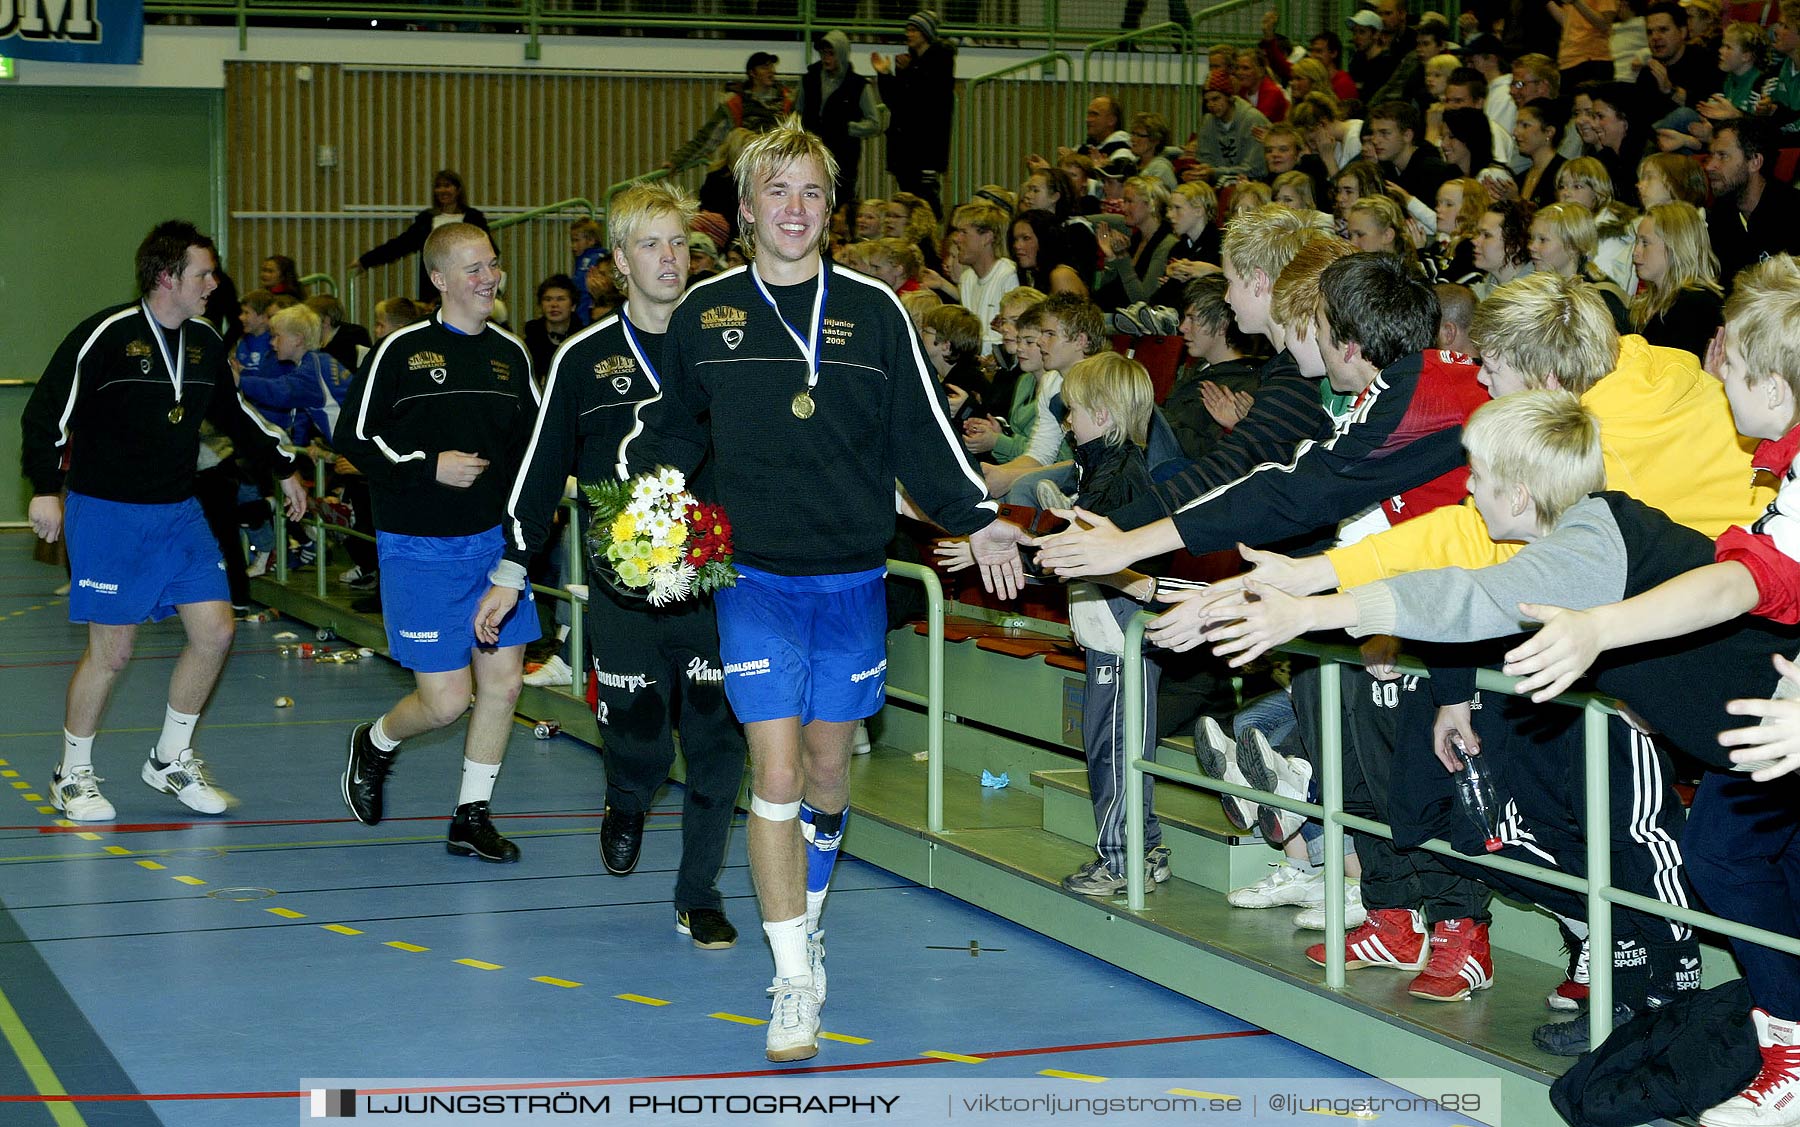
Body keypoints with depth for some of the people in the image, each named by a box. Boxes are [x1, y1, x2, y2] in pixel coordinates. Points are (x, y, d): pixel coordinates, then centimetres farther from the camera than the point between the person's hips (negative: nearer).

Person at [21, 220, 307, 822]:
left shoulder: (206, 341, 7)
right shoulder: (106, 335, -14)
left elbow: (233, 411, 24)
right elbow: (47, 409, -15)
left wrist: (283, 466, 28)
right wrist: (45, 488, -22)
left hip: (179, 512, 7)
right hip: (108, 513, -7)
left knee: (214, 631, 0)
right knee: (112, 649, -4)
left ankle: (171, 760, 19)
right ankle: (72, 775, 16)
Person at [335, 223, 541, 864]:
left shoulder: (511, 353, 8)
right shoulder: (402, 350, -8)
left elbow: (534, 439, 18)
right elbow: (353, 437, -7)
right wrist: (429, 465, -16)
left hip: (496, 540, 5)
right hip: (421, 548, -5)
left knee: (503, 684, 2)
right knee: (445, 700, -6)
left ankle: (472, 818, 18)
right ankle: (374, 744, 27)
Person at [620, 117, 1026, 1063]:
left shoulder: (873, 310, 3)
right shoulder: (704, 313, 4)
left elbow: (922, 430, 3)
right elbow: (674, 428, 17)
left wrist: (975, 518, -8)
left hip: (852, 576, 1)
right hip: (756, 574, -1)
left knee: (828, 767, 11)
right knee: (775, 772, -10)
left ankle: (804, 919, 36)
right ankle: (795, 981, -4)